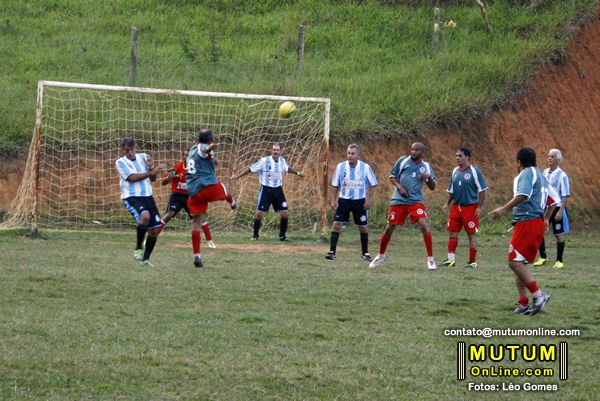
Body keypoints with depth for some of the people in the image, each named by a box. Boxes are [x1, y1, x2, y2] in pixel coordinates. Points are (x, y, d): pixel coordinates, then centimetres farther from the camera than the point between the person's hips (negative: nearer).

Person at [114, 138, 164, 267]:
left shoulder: (143, 157, 11)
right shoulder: (120, 162, -3)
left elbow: (153, 179, 13)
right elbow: (132, 178, -15)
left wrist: (151, 167, -7)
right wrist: (152, 172, -19)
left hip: (147, 196, 6)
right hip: (131, 197, -6)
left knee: (154, 229, 2)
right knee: (145, 216, -34)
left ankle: (145, 259, 18)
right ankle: (138, 248, -16)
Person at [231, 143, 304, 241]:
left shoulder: (282, 161, 3)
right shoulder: (264, 161, -12)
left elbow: (287, 168, 26)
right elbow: (251, 169, -8)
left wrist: (297, 173, 38)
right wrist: (238, 176, -9)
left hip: (278, 190, 4)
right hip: (266, 190, -4)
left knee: (285, 213, 0)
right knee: (259, 213, -7)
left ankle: (282, 235, 14)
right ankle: (255, 235, 7)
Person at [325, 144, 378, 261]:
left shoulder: (365, 167, -9)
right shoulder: (340, 166, -6)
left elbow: (373, 184, -1)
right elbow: (335, 185, 4)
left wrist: (369, 199, -7)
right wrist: (333, 200, 1)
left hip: (360, 201, 0)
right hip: (344, 200, 0)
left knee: (363, 227, 6)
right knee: (336, 224, -9)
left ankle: (365, 253, 20)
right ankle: (331, 252, -5)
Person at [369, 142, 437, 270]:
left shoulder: (426, 166, 7)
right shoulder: (403, 160, 3)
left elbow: (432, 187, 9)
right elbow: (392, 177, 8)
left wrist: (429, 178, -12)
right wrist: (399, 187, -10)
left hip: (416, 200, 0)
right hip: (398, 200, 0)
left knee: (424, 225, -19)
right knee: (389, 228, 4)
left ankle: (430, 259, -12)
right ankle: (381, 255, 27)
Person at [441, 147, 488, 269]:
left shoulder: (474, 171, -8)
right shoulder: (455, 171, 10)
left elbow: (482, 190, -8)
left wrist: (479, 207, -12)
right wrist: (447, 204, 11)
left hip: (470, 207, -6)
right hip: (456, 206, 6)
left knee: (472, 234, 0)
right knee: (452, 233, 4)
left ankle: (472, 262, 5)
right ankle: (451, 259, 9)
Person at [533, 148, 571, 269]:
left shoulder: (562, 175, -12)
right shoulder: (545, 172, 6)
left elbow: (566, 195, -12)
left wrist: (560, 211, -18)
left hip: (557, 208, -6)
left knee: (559, 235, 3)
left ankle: (559, 261, 13)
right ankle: (543, 258, 14)